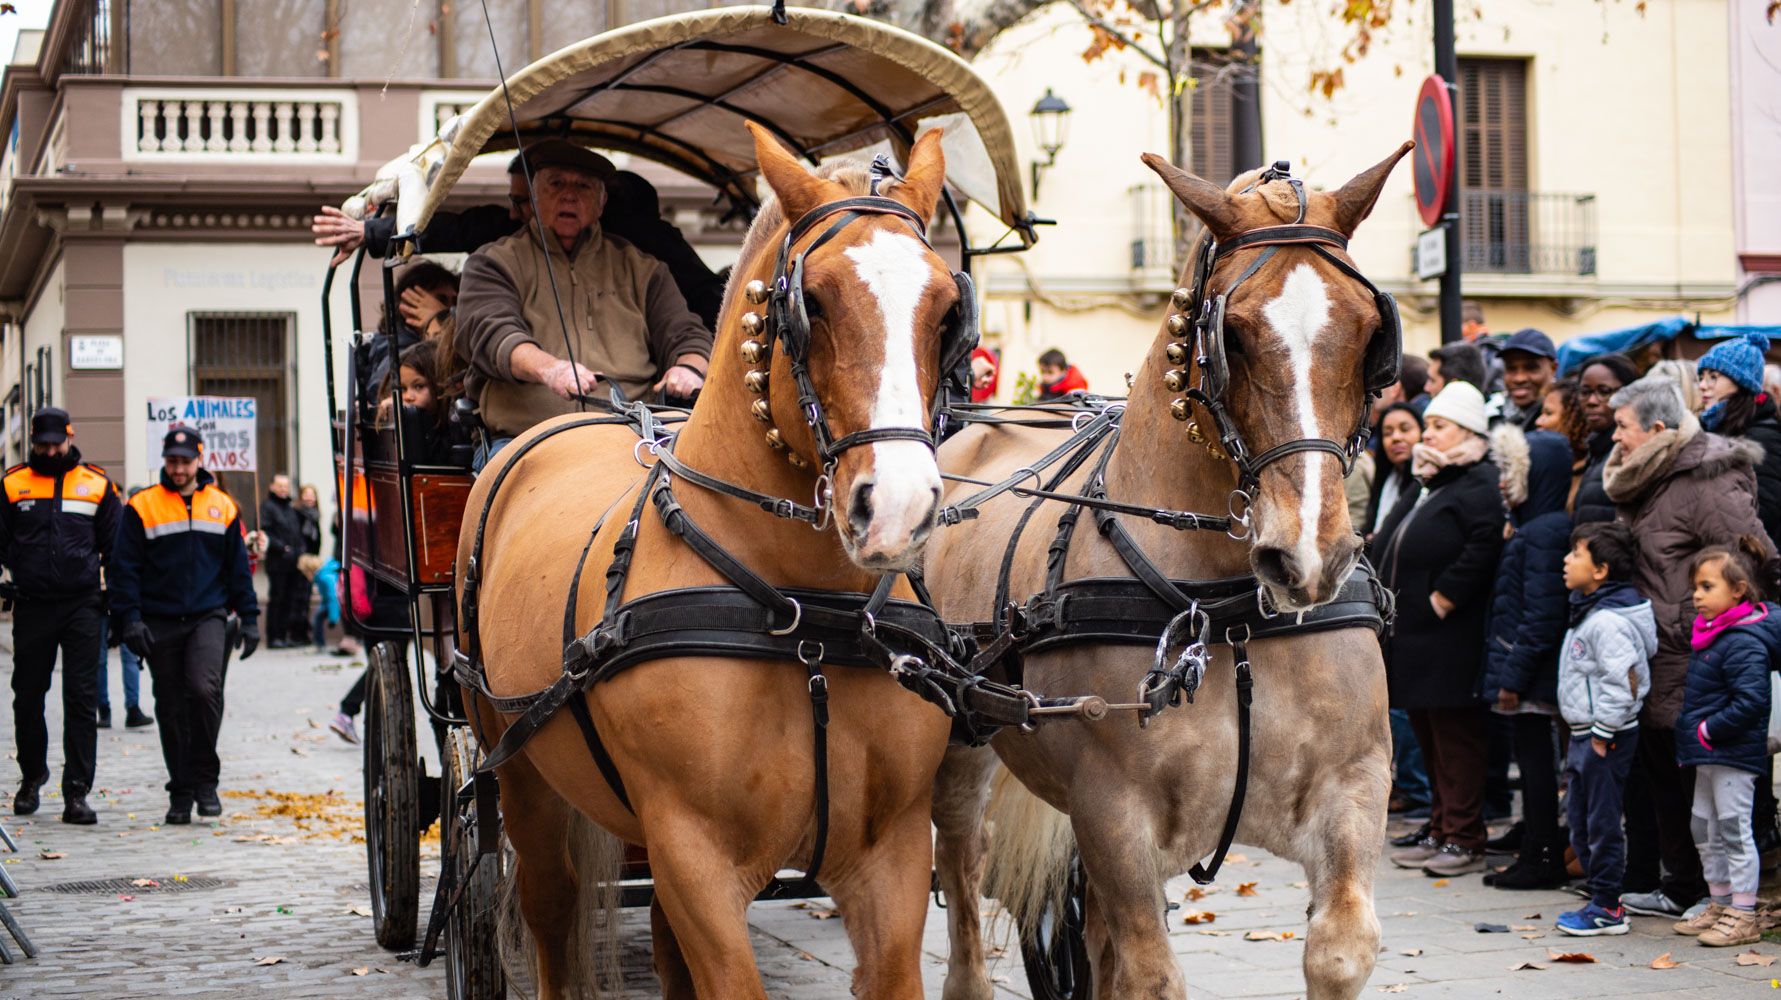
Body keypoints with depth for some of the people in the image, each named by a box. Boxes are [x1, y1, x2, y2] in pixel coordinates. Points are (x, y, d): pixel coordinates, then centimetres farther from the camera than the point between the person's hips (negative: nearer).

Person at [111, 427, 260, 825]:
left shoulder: (223, 506, 9)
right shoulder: (142, 507, 2)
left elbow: (238, 566, 15)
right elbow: (126, 568, 1)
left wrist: (248, 618, 11)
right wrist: (129, 618, -8)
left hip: (209, 617, 0)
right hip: (160, 624, 0)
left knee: (204, 688, -21)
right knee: (171, 709, 5)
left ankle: (204, 778, -7)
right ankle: (181, 792, 15)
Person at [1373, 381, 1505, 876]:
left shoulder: (1479, 485, -11)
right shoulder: (1428, 484, 19)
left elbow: (1482, 550, -24)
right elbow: (1388, 549, 26)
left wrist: (1439, 601, -20)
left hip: (1449, 642, -10)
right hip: (1412, 639, 10)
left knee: (1456, 740, -4)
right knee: (1430, 738, 14)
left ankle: (1464, 841, 1)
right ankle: (1441, 832, 21)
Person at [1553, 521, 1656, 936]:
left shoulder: (1608, 621, -20)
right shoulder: (1588, 612, 12)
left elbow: (1624, 682, -25)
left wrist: (1602, 736, -20)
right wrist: (1581, 737, 18)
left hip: (1606, 736, -11)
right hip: (1585, 733, 11)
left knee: (1602, 822, -3)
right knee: (1580, 820, 16)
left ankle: (1607, 908, 4)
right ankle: (1602, 898, 25)